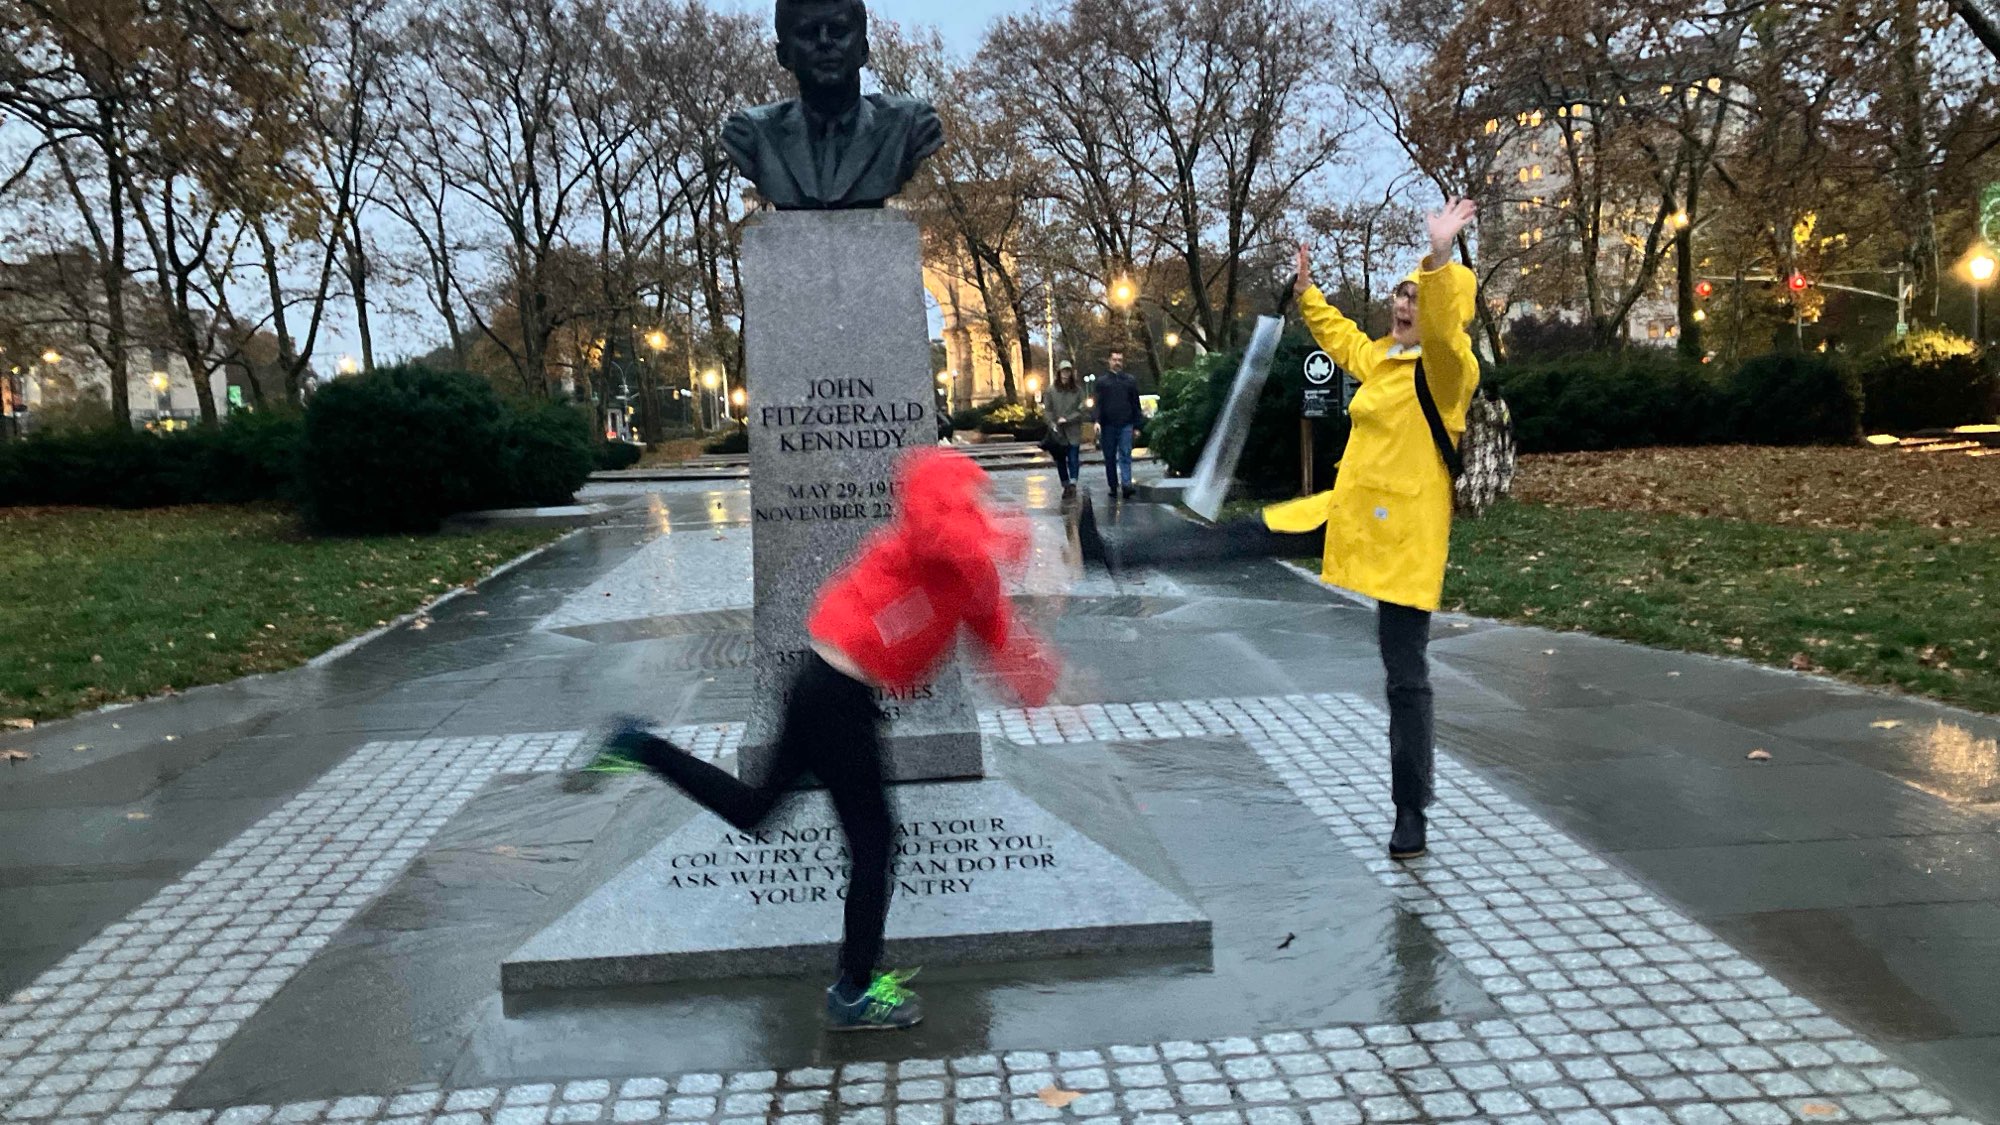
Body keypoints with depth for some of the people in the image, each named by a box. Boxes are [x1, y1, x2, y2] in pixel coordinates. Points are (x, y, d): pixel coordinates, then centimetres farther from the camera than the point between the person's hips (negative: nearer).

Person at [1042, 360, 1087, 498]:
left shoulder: (1078, 390, 1)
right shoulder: (1051, 390, 2)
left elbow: (1081, 410, -1)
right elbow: (1047, 409, 2)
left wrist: (1067, 419, -12)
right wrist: (1052, 423, -11)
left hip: (1073, 431, -1)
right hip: (1057, 432, 1)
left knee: (1073, 458, -11)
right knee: (1060, 461, 7)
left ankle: (1073, 483, -15)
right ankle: (1066, 486, 17)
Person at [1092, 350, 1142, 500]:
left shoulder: (1130, 380, 11)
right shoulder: (1102, 380, 9)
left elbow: (1136, 403, 12)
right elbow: (1098, 402, 2)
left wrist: (1137, 425, 7)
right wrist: (1097, 421, -12)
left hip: (1125, 424, -1)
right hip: (1108, 425, 1)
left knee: (1125, 455, -12)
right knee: (1110, 458, 5)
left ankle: (1126, 485, -23)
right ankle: (1114, 488, 12)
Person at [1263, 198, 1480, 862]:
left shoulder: (1449, 366, -10)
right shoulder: (1381, 357, 15)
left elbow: (1439, 330, -33)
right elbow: (1341, 338, 36)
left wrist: (1441, 259, -45)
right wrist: (1306, 290, 37)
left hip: (1402, 536, -7)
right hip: (1351, 520, 8)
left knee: (1405, 674, 0)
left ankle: (1411, 812, 11)